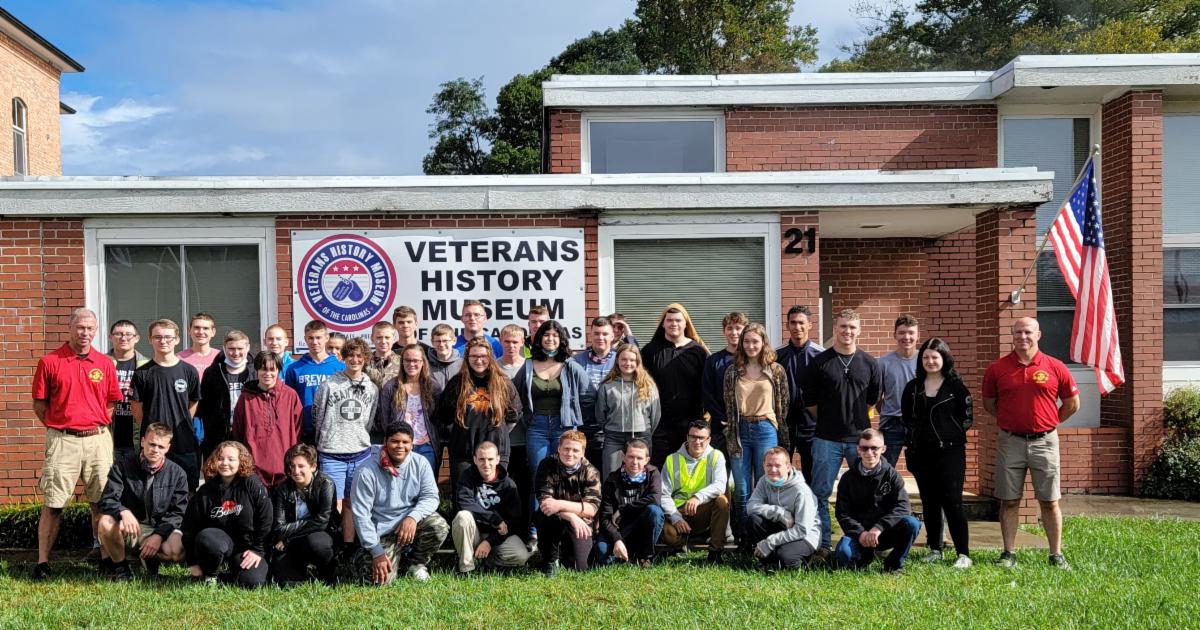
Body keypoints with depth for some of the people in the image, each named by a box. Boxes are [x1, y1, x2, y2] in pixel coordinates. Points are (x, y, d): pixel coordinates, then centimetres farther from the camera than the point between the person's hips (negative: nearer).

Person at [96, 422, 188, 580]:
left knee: (178, 551, -31)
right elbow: (107, 500, -12)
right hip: (128, 528, 0)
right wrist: (124, 512, -35)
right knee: (106, 523, -34)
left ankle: (149, 557, 7)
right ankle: (119, 565, -5)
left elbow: (177, 512, -4)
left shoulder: (178, 474, -3)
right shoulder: (123, 465, -4)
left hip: (161, 528, 0)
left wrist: (159, 535, -21)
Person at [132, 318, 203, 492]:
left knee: (187, 492, 4)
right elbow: (137, 408, 6)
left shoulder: (189, 371, 3)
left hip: (184, 444, 1)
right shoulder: (142, 373, 2)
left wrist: (182, 425, 7)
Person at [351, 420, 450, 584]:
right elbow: (361, 514, -14)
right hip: (382, 533, -2)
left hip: (412, 523, 3)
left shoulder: (420, 464, -5)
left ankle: (417, 563, 3)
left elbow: (430, 497, -7)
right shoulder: (367, 472, -15)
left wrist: (413, 517, -29)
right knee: (381, 579, -20)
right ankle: (367, 558, 18)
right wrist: (377, 552, -17)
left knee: (439, 526, -28)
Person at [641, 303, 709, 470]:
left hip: (690, 425, 0)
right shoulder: (651, 351, 7)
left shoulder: (698, 351, 5)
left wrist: (701, 422, -1)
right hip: (659, 425, 0)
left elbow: (706, 388, 5)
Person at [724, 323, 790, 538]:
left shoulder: (776, 370, 2)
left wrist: (782, 438, 2)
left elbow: (783, 405, 4)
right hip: (740, 431, 1)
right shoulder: (733, 371, 7)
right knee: (742, 490, 4)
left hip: (766, 430, -1)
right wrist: (730, 436, 6)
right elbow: (728, 406, 9)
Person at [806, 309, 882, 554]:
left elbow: (873, 399, 18)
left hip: (860, 438, 2)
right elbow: (810, 401, 5)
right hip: (827, 439, -2)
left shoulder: (869, 363, 6)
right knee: (820, 493, 0)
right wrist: (828, 420, 9)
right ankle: (822, 544, 10)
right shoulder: (819, 362, 0)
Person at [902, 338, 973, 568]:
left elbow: (967, 418, 1)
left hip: (950, 452, -4)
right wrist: (916, 436, 6)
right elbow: (906, 417, 14)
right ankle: (935, 549, 17)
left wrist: (949, 434, -2)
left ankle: (964, 554, -3)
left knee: (952, 501, -8)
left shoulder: (956, 386, -1)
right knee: (929, 502, 8)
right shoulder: (913, 387, 9)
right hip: (921, 453, 4)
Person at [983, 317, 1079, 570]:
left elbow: (1072, 404, 9)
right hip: (1010, 442, 1)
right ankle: (1008, 554, 14)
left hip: (1044, 442, 0)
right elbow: (988, 402, 14)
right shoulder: (997, 368, 0)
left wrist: (1049, 423, 9)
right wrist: (1009, 421, 10)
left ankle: (1056, 555, 15)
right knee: (1009, 500, 6)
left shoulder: (1055, 368, -1)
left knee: (1050, 501, 6)